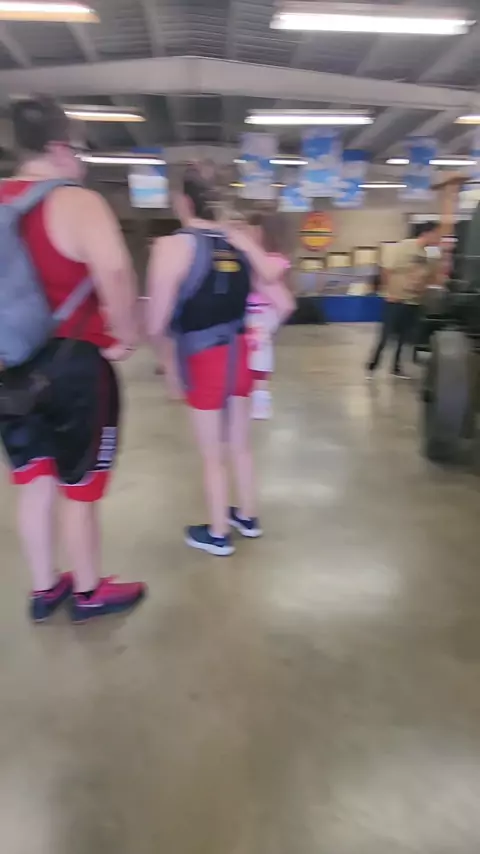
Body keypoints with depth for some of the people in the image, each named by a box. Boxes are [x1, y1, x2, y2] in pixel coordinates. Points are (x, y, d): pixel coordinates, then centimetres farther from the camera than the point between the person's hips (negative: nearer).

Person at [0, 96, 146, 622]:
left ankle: (44, 590, 34)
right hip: (74, 364, -6)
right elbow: (113, 271, -29)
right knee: (79, 489, 8)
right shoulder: (78, 203, -12)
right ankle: (88, 593, 28)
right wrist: (124, 334, -15)